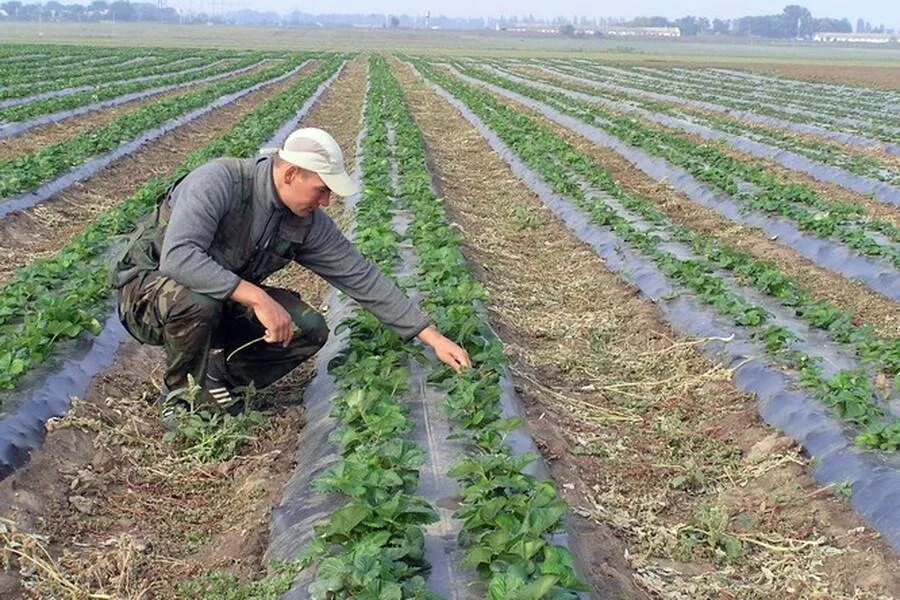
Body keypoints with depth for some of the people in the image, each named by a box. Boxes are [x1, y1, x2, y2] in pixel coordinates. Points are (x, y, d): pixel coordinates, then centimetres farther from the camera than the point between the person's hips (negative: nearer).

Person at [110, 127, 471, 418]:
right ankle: (179, 391, -10)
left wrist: (432, 337, -8)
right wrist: (258, 297, -42)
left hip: (225, 303, 5)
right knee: (198, 300, -41)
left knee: (310, 330, -15)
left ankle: (218, 373, 5)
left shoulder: (308, 223, -10)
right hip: (150, 286, -5)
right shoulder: (220, 181, -29)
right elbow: (178, 258, -41)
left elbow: (362, 278, -7)